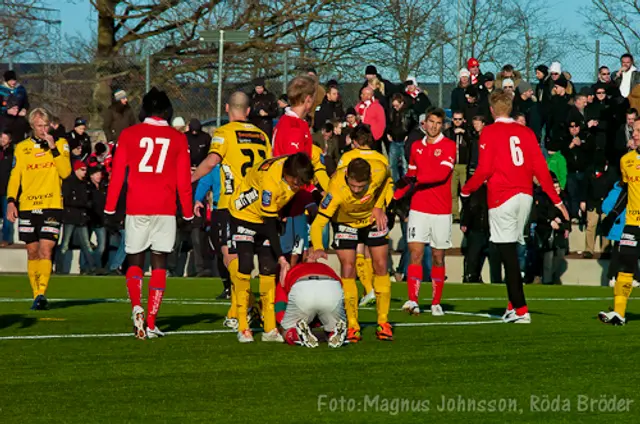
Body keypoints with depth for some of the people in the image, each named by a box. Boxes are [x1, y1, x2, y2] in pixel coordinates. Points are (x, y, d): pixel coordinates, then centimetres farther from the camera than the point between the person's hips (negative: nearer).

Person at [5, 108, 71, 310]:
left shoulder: (60, 144, 7)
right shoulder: (21, 148, 10)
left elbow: (65, 172, -5)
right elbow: (14, 177, 10)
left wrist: (53, 148, -12)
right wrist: (11, 201, -2)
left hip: (52, 205, -2)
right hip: (27, 207, 2)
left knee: (45, 250, -14)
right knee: (32, 252, 5)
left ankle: (42, 294, -21)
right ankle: (36, 295, 13)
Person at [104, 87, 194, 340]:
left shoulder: (128, 135, 3)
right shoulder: (178, 139, 4)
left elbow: (117, 175, 2)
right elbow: (184, 181, 5)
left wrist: (110, 209, 9)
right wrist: (188, 214, 13)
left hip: (136, 210, 0)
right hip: (165, 210, 0)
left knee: (134, 262, 11)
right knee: (159, 264, 6)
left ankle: (137, 306, -16)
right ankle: (151, 324, 1)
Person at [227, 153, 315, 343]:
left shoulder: (297, 168, -22)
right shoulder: (270, 181, -38)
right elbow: (270, 224, -32)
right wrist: (281, 259, -33)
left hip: (268, 215, 6)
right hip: (244, 213, -6)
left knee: (269, 268, 0)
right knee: (245, 266, -14)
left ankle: (270, 330, 2)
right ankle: (243, 328, -9)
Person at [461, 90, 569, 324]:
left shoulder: (489, 132, -4)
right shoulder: (526, 132, 10)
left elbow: (484, 170, -9)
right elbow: (541, 168, 7)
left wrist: (466, 190, 7)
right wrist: (557, 200, 11)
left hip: (501, 197, -5)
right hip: (525, 196, 5)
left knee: (508, 254, -4)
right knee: (511, 250, 15)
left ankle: (520, 310, -8)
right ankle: (514, 304, 15)